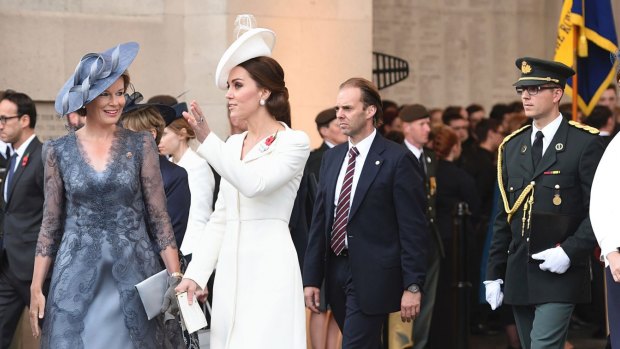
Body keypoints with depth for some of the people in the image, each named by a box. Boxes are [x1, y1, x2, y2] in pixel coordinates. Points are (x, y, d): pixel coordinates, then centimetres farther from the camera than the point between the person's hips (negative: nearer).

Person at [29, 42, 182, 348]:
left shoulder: (141, 145, 3)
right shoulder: (59, 151, 5)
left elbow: (159, 216, 3)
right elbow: (50, 223, 8)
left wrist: (176, 275, -6)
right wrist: (36, 288, 3)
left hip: (133, 275, 0)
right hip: (76, 277, 0)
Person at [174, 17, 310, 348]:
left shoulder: (294, 142, -5)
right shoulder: (233, 144, 15)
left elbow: (253, 184, -22)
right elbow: (219, 219, 15)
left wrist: (206, 139, -27)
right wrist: (194, 274, 7)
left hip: (269, 268, -7)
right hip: (230, 268, 7)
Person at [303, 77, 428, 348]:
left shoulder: (397, 159, -7)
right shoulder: (332, 158, 12)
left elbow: (413, 228, -10)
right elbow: (319, 221, 14)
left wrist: (412, 286, -13)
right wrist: (312, 277, 9)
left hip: (372, 276, -6)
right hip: (336, 272, 6)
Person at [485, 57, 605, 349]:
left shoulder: (585, 143, -4)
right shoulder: (511, 147, 13)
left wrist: (570, 252, -18)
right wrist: (494, 273, 11)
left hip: (560, 273, -6)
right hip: (519, 277, 6)